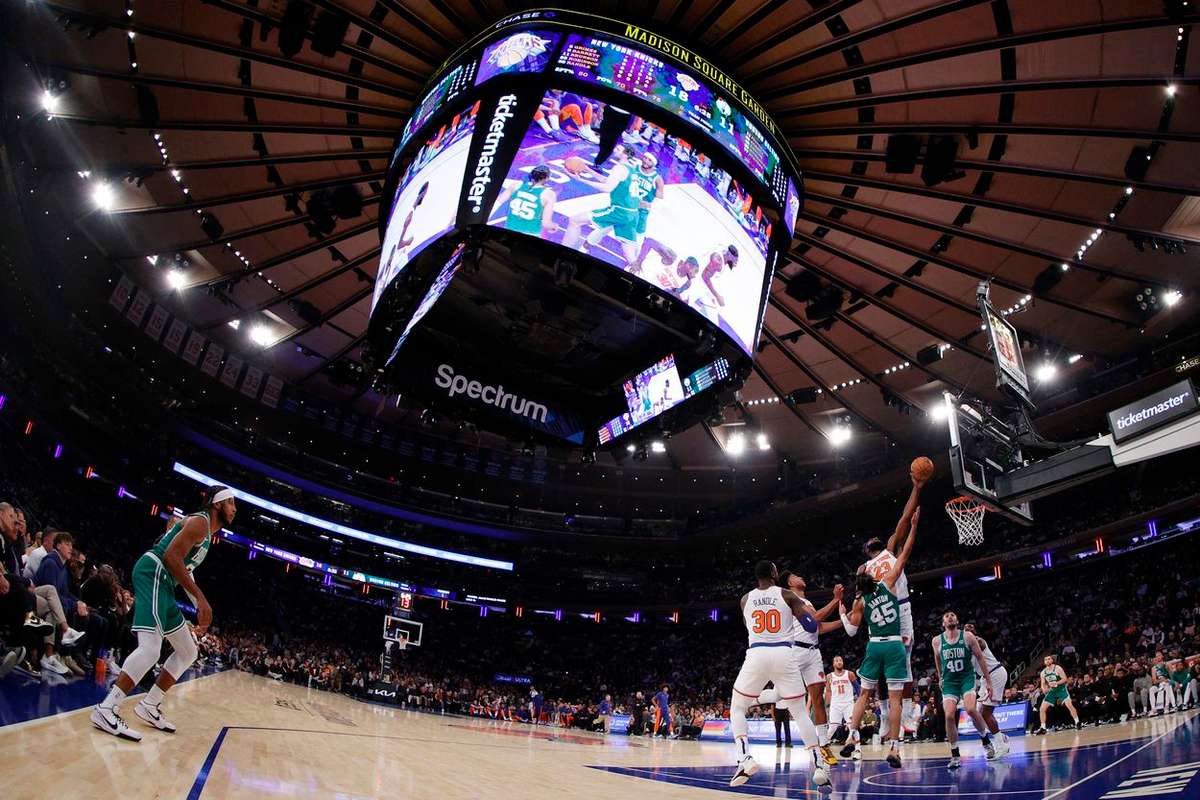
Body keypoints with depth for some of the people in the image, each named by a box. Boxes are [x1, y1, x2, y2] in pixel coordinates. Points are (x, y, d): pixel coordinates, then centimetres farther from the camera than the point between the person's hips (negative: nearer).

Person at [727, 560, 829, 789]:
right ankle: (818, 767, 5)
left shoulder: (745, 599, 12)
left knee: (737, 709, 14)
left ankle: (745, 759, -8)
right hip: (784, 656, 0)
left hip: (756, 656, 0)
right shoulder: (786, 595, 5)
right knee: (801, 713, 15)